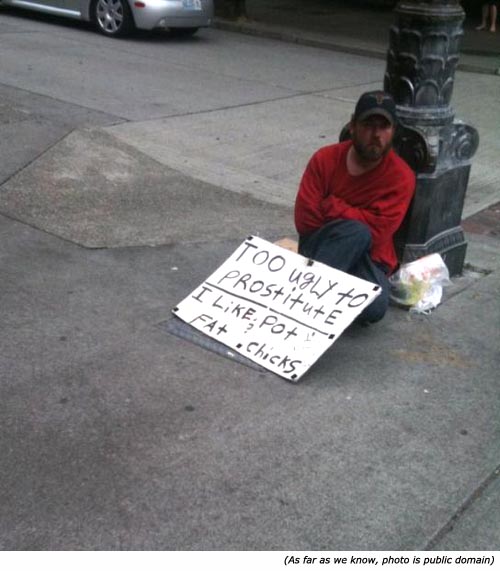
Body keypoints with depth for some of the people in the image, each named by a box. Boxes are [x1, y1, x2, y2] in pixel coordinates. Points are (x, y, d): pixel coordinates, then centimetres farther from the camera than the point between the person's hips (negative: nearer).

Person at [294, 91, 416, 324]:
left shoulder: (401, 177, -10)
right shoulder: (325, 158, -6)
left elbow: (377, 232, -19)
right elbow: (305, 221, -11)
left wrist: (332, 207, -15)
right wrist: (353, 219, -12)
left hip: (367, 259, 1)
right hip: (320, 246, 0)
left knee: (374, 307, -32)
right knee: (356, 230, -34)